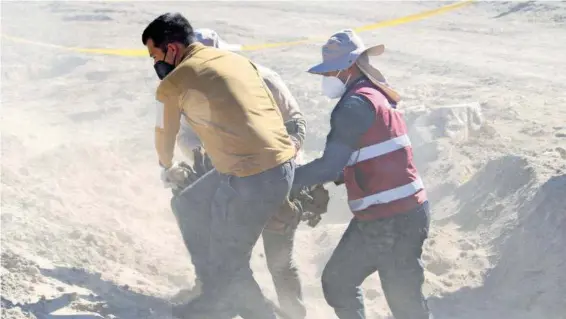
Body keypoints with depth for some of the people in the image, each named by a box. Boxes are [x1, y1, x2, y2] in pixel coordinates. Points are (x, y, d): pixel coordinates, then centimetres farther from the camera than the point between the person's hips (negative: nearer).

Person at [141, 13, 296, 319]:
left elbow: (164, 139, 14)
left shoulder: (173, 83, -3)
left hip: (253, 176, -9)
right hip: (282, 161, 9)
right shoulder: (237, 59, 15)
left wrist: (167, 168, 36)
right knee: (188, 205, 23)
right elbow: (274, 109, 18)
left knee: (227, 264, 7)